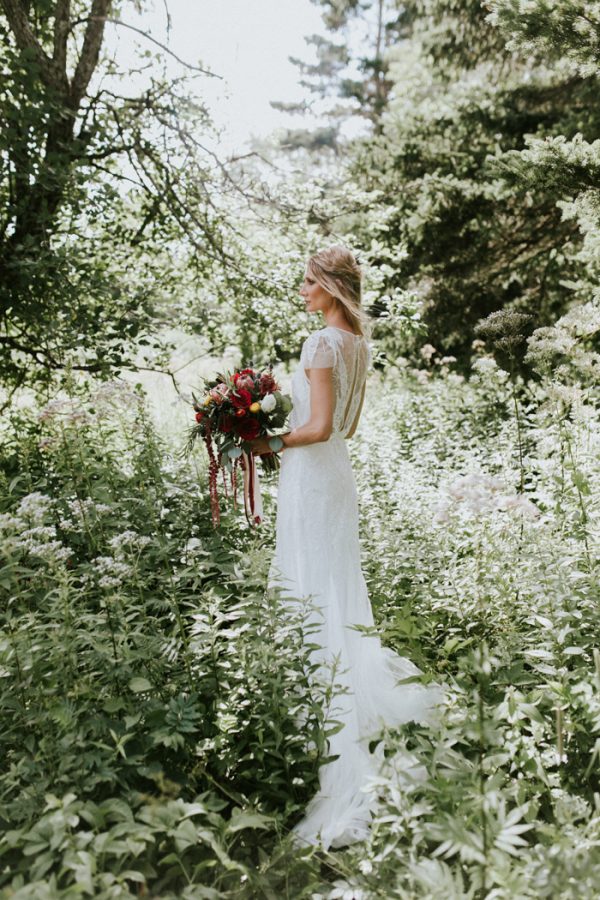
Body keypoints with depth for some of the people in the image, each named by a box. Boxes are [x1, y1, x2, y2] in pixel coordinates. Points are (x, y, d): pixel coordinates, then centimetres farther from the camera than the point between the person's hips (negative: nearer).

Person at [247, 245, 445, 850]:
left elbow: (319, 426, -22)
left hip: (310, 475, -9)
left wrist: (270, 443, -10)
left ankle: (323, 699, 5)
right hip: (338, 472, 9)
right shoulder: (359, 345, 10)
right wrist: (287, 437, 18)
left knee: (310, 590, -1)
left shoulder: (322, 343, -16)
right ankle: (361, 674, 28)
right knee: (339, 584, 18)